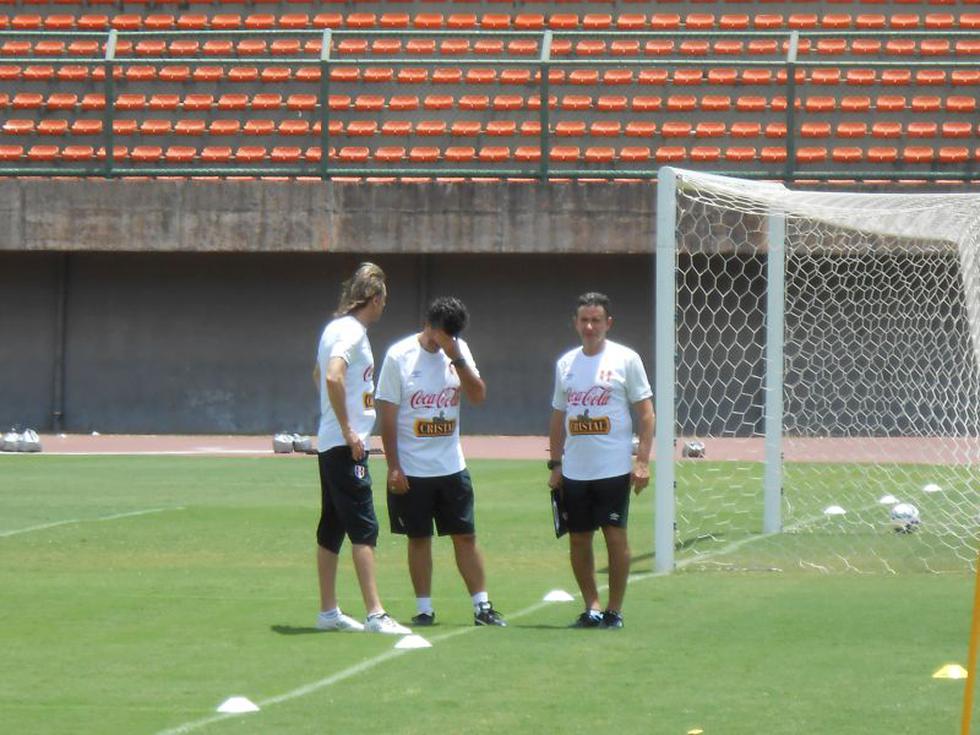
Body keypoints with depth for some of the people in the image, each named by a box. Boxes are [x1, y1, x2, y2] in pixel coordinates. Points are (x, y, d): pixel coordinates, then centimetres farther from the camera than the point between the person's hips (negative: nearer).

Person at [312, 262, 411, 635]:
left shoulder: (336, 328, 15)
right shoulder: (352, 332, -14)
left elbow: (319, 375, 30)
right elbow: (333, 377, -28)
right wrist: (348, 430, -25)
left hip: (330, 445, 10)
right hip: (346, 447, -10)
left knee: (332, 529, 13)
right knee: (364, 528, -12)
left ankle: (328, 611, 18)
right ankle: (375, 615, -16)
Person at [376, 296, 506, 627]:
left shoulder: (459, 351, 4)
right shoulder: (400, 355, -8)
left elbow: (478, 396, -5)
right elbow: (388, 414, -8)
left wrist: (457, 357, -15)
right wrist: (393, 467, -11)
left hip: (452, 466, 3)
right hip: (412, 470, -3)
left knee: (466, 536, 4)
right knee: (418, 538, 4)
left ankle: (482, 606, 7)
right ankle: (424, 609, 11)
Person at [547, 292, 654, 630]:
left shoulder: (625, 360, -2)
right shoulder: (565, 364, 11)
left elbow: (646, 412, -3)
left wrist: (642, 460, -12)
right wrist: (555, 464, 13)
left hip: (614, 469, -5)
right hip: (574, 471, 5)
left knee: (615, 536, -4)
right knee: (578, 539, 5)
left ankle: (614, 610, 3)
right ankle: (592, 607, 15)